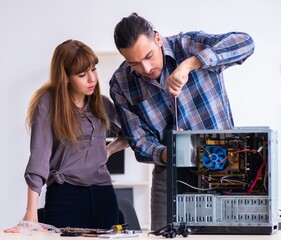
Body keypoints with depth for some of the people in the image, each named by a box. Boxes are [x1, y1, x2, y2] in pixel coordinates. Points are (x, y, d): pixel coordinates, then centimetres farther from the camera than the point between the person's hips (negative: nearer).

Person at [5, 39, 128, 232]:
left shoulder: (102, 104, 11)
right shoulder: (48, 103, -4)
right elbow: (39, 156, -12)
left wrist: (108, 151, 8)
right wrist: (31, 214, -20)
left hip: (103, 195, 5)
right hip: (64, 196, -4)